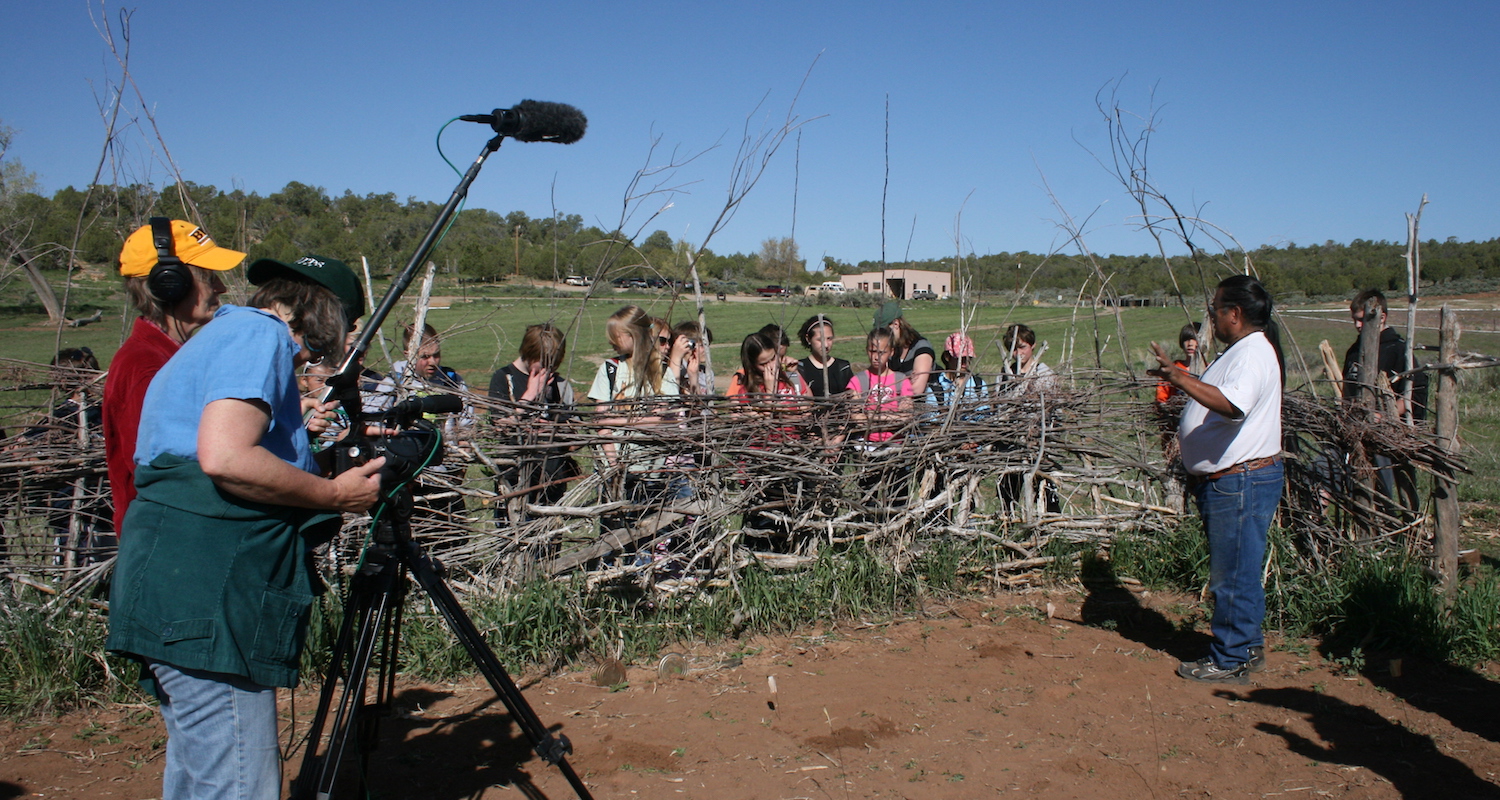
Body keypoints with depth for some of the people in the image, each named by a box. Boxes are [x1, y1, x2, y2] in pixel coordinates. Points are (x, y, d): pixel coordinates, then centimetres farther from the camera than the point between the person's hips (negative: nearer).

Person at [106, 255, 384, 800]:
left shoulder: (222, 334, 25)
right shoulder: (260, 334, -8)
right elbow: (224, 458, -22)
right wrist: (334, 494, -11)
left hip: (176, 600, 11)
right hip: (206, 603, -11)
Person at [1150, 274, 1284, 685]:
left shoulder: (1253, 353, -19)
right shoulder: (1242, 350, 16)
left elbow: (1233, 405, -39)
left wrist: (1182, 378, -41)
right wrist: (1179, 382, 28)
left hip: (1241, 482, -11)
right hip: (1228, 481, 11)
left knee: (1233, 575, -2)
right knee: (1236, 572, 18)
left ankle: (1231, 662, 8)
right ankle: (1246, 648, 30)